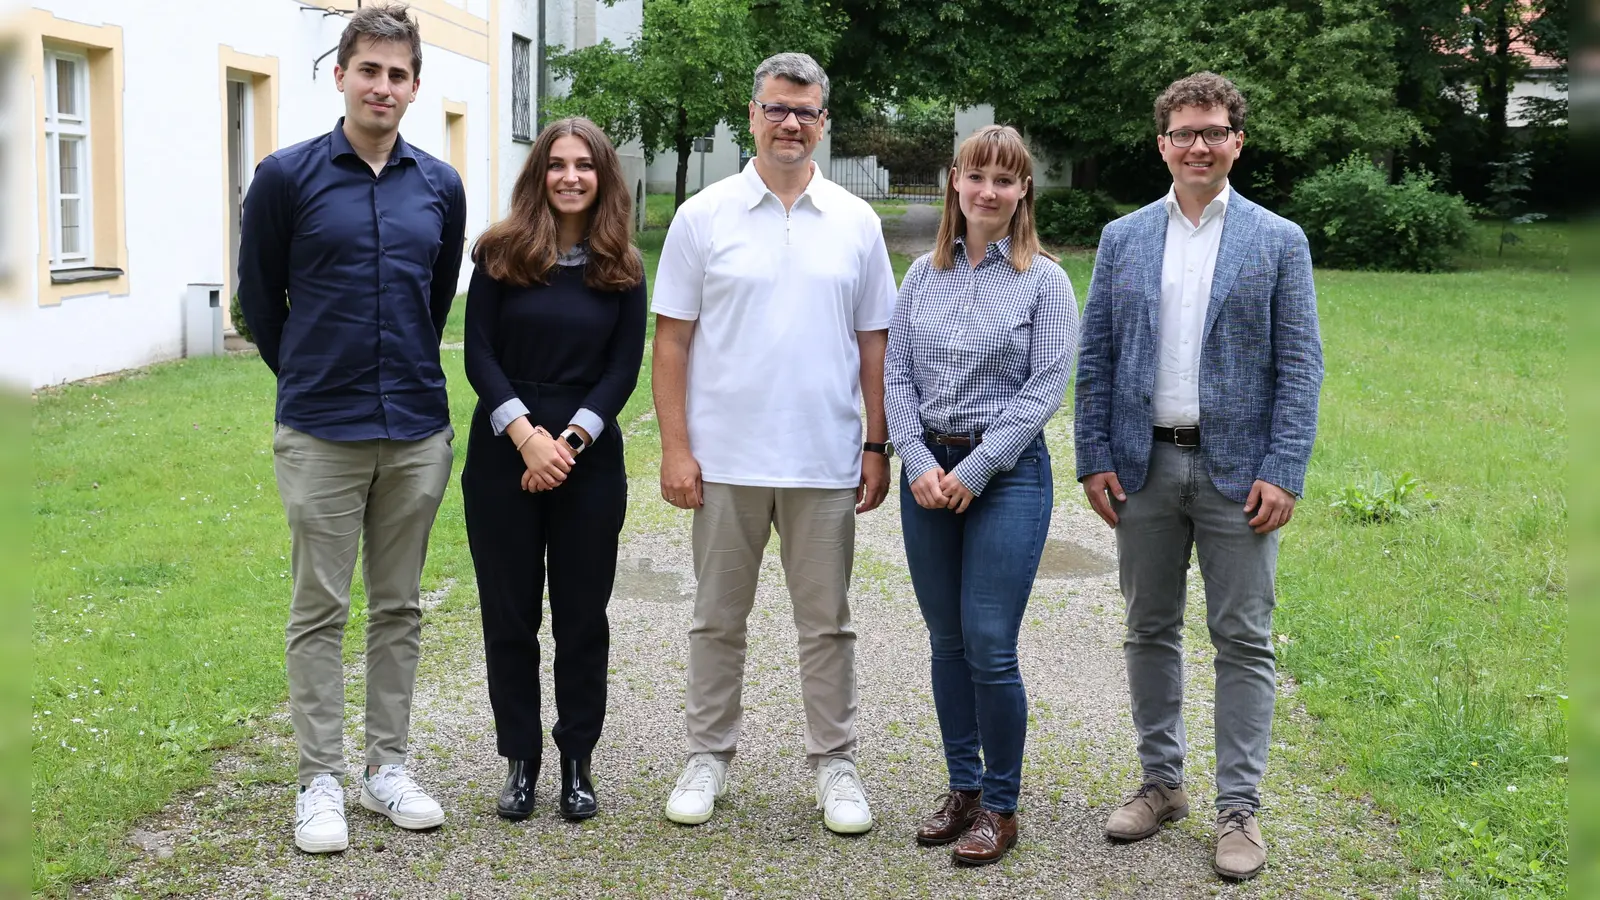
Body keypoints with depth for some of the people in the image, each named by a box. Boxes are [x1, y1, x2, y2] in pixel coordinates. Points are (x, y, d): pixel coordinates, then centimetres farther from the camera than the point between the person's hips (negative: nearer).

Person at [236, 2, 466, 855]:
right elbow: (259, 297, 5)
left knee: (398, 608, 11)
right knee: (320, 611, 4)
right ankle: (319, 782, 13)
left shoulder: (440, 186, 4)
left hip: (417, 432, 3)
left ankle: (387, 767, 22)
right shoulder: (287, 176, -5)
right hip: (321, 435, -3)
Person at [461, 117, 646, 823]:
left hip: (589, 455, 1)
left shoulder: (622, 269, 4)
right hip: (503, 453, 0)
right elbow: (479, 354, -3)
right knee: (509, 613, 5)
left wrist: (571, 437, -12)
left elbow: (624, 367, 0)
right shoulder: (500, 254, 1)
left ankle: (577, 763, 18)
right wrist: (525, 434, -15)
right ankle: (520, 762, 17)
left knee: (582, 616, 5)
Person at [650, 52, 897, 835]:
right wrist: (674, 448, -6)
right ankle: (708, 756, 22)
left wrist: (878, 446, 3)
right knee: (718, 619, 10)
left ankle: (834, 763, 20)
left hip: (826, 462, 1)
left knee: (826, 622, 9)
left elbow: (874, 343, 8)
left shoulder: (856, 222, 6)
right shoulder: (704, 216, 1)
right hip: (725, 459, -1)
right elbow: (672, 339, 0)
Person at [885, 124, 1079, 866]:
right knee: (947, 642, 10)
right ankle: (962, 788, 24)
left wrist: (975, 470, -12)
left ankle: (1000, 806, 10)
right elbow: (896, 376, 6)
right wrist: (919, 463, -8)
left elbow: (1046, 387, -7)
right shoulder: (923, 275, 7)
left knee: (990, 647, -5)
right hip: (927, 472, 4)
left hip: (1007, 473, -4)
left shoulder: (1043, 280, -2)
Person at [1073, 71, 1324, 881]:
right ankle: (1162, 782, 25)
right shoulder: (1122, 239, 7)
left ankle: (1239, 808, 9)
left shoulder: (1278, 242, 1)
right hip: (1144, 466, 3)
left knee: (1242, 640, 1)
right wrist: (1094, 459, -1)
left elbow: (1300, 366, -3)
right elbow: (1095, 358, 7)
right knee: (1150, 631, 11)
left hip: (1235, 469, -2)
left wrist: (1282, 473, -11)